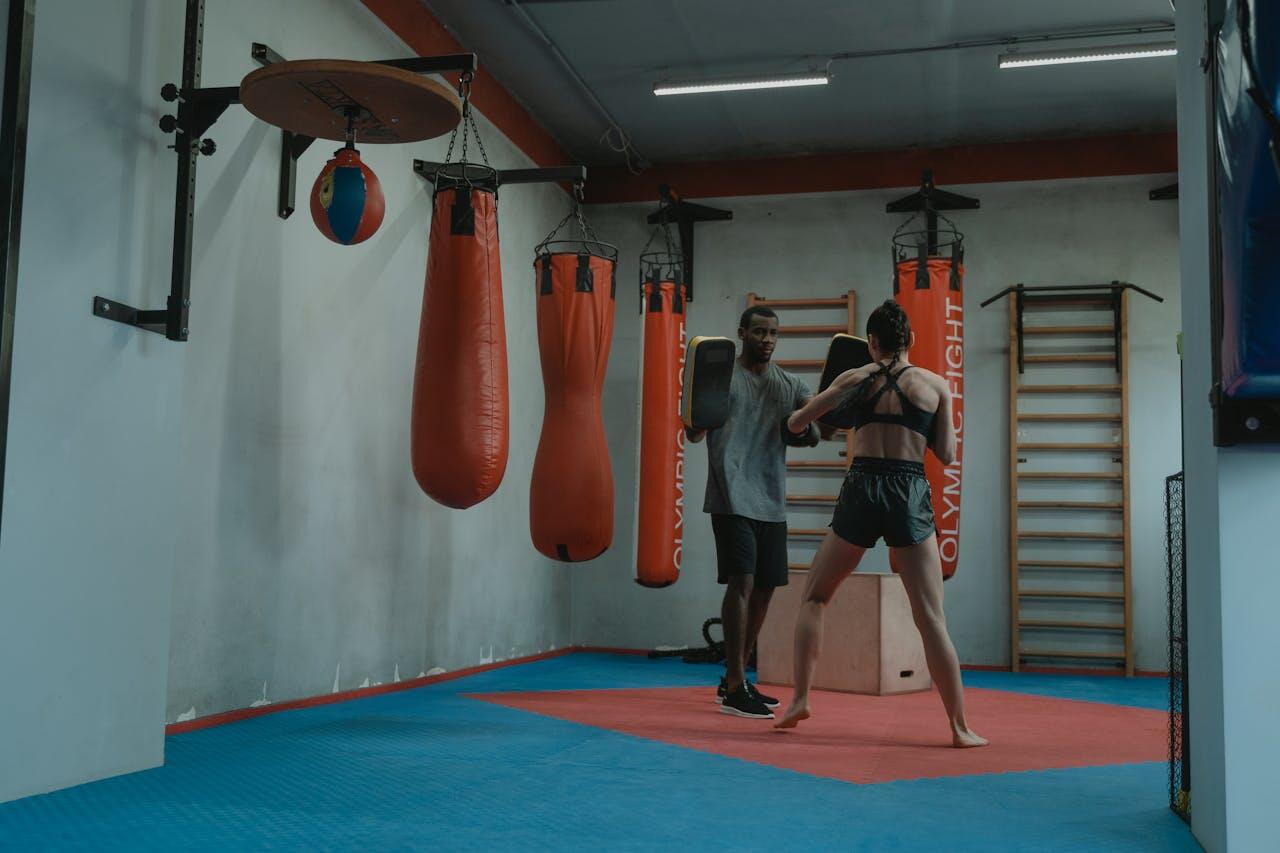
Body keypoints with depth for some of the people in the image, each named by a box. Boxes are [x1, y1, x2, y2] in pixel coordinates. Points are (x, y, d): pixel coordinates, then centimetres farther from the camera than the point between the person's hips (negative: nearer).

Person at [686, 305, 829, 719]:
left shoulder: (790, 384, 13)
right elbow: (694, 434, -9)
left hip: (772, 502, 6)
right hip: (734, 499, -6)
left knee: (764, 588, 9)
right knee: (742, 582, -13)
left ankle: (734, 680, 22)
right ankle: (735, 688, -8)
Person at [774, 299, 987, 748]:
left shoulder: (856, 378, 7)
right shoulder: (936, 384, 7)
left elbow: (796, 423, 11)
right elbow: (946, 455, 9)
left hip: (862, 492, 0)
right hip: (912, 497, 0)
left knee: (814, 598, 16)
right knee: (931, 618, 3)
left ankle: (800, 699, 9)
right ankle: (960, 727, 3)